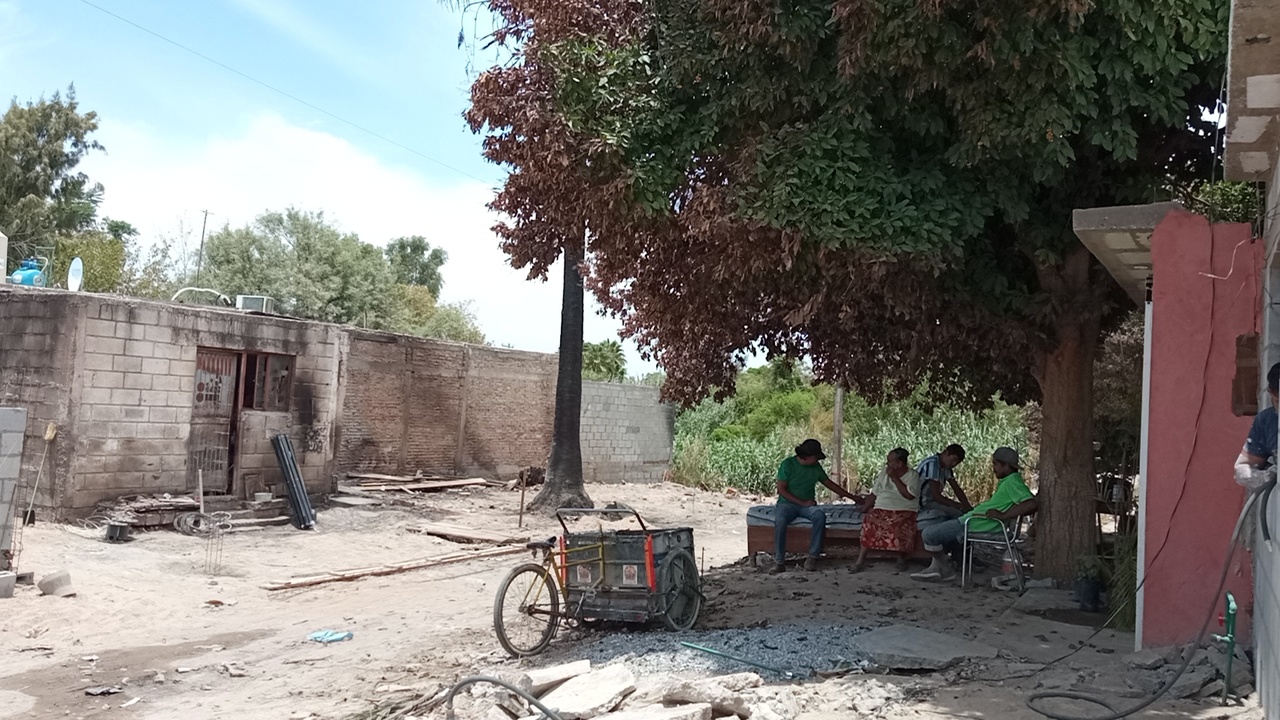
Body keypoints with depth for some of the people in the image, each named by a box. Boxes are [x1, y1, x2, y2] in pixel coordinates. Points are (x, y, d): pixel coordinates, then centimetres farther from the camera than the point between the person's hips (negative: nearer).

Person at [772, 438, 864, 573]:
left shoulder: (816, 467, 7)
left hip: (807, 505, 4)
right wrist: (802, 503, -16)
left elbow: (830, 484, 19)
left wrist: (852, 496, 21)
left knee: (820, 516, -31)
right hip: (787, 503, -4)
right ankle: (779, 561, -31)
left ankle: (812, 557, -27)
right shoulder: (788, 464, -8)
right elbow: (781, 489, -11)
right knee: (780, 520, -37)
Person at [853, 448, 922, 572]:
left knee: (901, 524, -36)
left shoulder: (912, 475, 0)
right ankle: (861, 559, -26)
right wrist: (864, 509, 3)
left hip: (904, 511, -3)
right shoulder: (883, 472, 14)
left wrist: (894, 478, -13)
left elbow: (909, 495, -17)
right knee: (869, 519, -28)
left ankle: (901, 557, -11)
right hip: (881, 509, 4)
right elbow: (874, 494, 15)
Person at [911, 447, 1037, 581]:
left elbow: (1031, 504, -30)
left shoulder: (1012, 481, -17)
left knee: (929, 533, -10)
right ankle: (935, 568, 16)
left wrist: (1003, 515, -28)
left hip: (977, 524, -11)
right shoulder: (1009, 481, 13)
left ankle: (946, 570, 7)